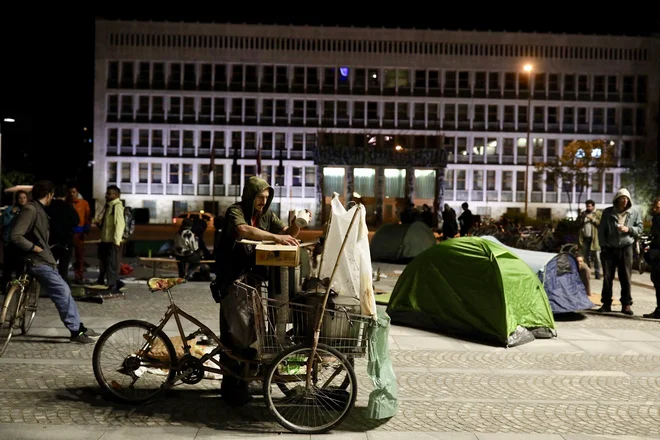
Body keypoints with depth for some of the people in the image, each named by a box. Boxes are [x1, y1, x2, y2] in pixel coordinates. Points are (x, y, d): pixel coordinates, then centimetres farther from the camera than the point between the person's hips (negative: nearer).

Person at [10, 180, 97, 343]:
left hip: (44, 260, 10)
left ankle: (79, 327, 16)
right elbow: (15, 236, -24)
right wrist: (33, 247, -17)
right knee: (63, 292, -9)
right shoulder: (30, 209, -17)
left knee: (64, 291, 11)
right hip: (38, 262, -10)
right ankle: (76, 331, -2)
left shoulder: (39, 209, 14)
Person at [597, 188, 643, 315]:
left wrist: (629, 229, -13)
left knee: (626, 278, 1)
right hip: (609, 248, 0)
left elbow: (640, 228, 7)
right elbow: (601, 230, 4)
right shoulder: (608, 212, 2)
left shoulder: (634, 213, 3)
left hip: (626, 248, 0)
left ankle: (627, 304, 9)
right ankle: (606, 303, 12)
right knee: (607, 277, 4)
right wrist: (603, 246, -1)